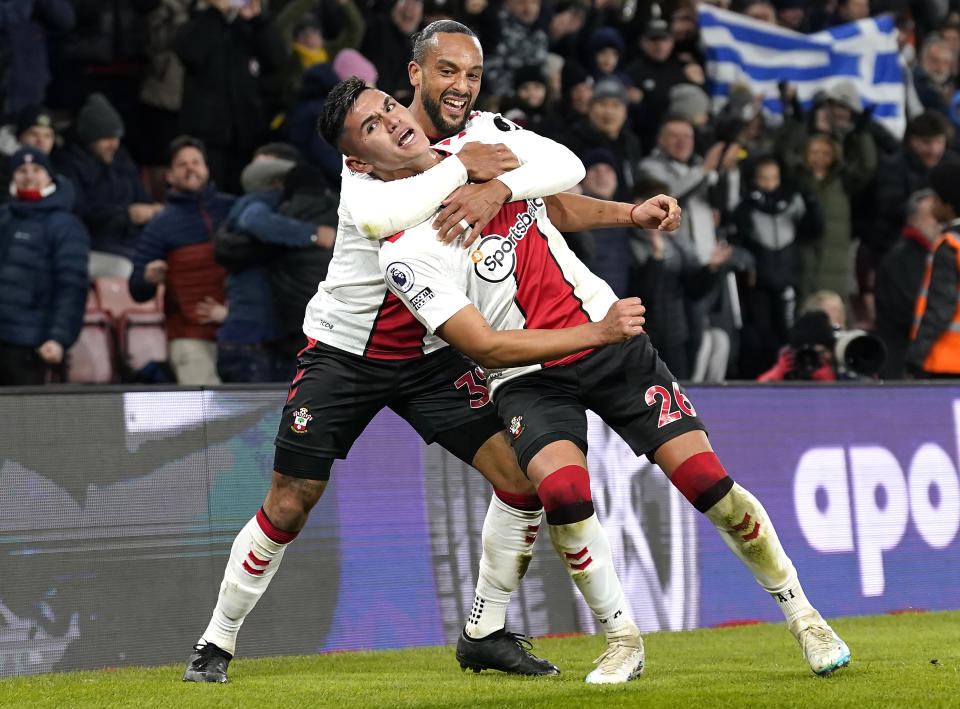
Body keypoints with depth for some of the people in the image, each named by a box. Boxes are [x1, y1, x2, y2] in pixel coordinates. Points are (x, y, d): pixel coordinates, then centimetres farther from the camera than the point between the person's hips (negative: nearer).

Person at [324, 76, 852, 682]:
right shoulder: (404, 255, -15)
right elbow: (486, 347, -19)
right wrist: (596, 333, -24)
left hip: (612, 341, 3)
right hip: (529, 377, -3)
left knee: (706, 479, -8)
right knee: (563, 490, -30)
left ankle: (803, 615, 9)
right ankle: (624, 642, -9)